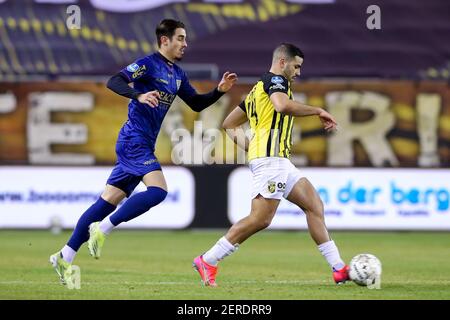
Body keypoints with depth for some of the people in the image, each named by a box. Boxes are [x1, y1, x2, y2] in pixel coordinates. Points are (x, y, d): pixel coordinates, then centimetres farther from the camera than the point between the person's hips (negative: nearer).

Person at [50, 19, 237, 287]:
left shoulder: (178, 74, 17)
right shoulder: (148, 64, -9)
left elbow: (197, 104, 24)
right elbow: (114, 82, -20)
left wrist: (220, 90, 10)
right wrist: (139, 96, -36)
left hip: (142, 144, 9)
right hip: (135, 141, -9)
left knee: (109, 200, 6)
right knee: (158, 190, -22)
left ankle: (65, 257, 7)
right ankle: (102, 229, -14)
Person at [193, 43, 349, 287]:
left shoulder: (257, 89, 25)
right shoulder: (275, 79, -3)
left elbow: (228, 124, 27)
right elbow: (283, 105, -26)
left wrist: (249, 147, 18)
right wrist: (318, 111, -16)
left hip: (280, 162, 11)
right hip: (270, 159, -11)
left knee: (314, 206, 6)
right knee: (261, 219, -16)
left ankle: (339, 269, 2)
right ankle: (208, 262, -10)